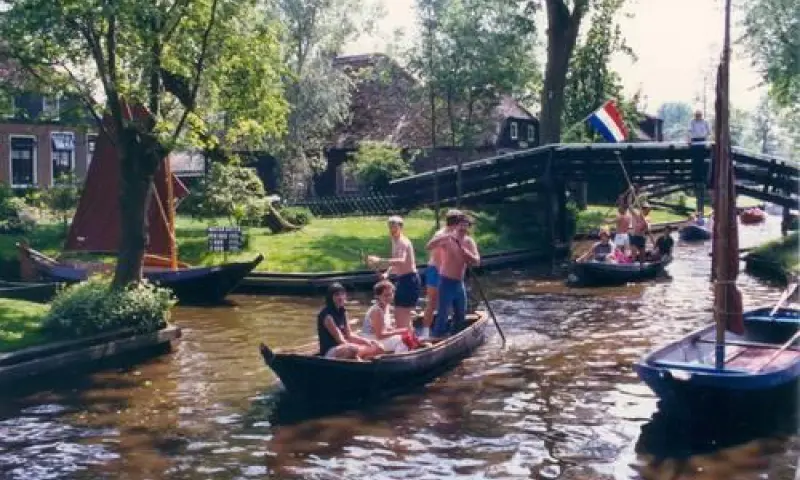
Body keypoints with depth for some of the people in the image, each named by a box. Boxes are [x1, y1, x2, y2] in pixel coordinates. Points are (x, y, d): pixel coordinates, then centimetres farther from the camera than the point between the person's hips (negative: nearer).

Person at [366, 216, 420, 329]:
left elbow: (402, 261, -39)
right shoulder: (395, 242, 12)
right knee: (399, 315, 18)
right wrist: (387, 272, 8)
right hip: (402, 279, 10)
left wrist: (380, 261, -46)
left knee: (402, 316, -8)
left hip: (409, 280, -10)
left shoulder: (403, 242, -20)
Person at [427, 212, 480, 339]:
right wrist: (448, 236, -39)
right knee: (443, 314, -11)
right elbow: (429, 246, -31)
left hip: (460, 283, 7)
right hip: (447, 282, -7)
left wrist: (463, 249, -23)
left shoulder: (469, 242, 3)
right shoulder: (447, 240, -13)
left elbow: (477, 261, -9)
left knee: (461, 315, 18)